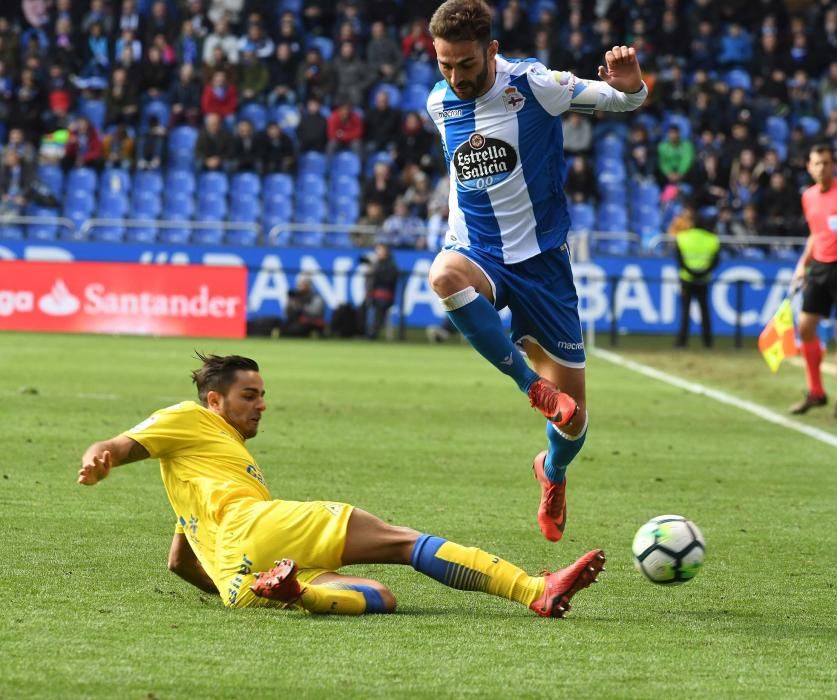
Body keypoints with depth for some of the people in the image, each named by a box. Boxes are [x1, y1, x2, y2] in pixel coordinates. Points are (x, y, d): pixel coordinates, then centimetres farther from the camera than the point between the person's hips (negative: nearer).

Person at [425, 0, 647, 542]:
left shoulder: (531, 85, -12)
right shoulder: (440, 104, 0)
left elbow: (626, 100, -6)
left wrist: (630, 87, -32)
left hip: (540, 259, -2)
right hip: (478, 256, 2)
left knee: (573, 416, 0)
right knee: (445, 274, -38)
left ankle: (554, 473, 38)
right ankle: (534, 385, -24)